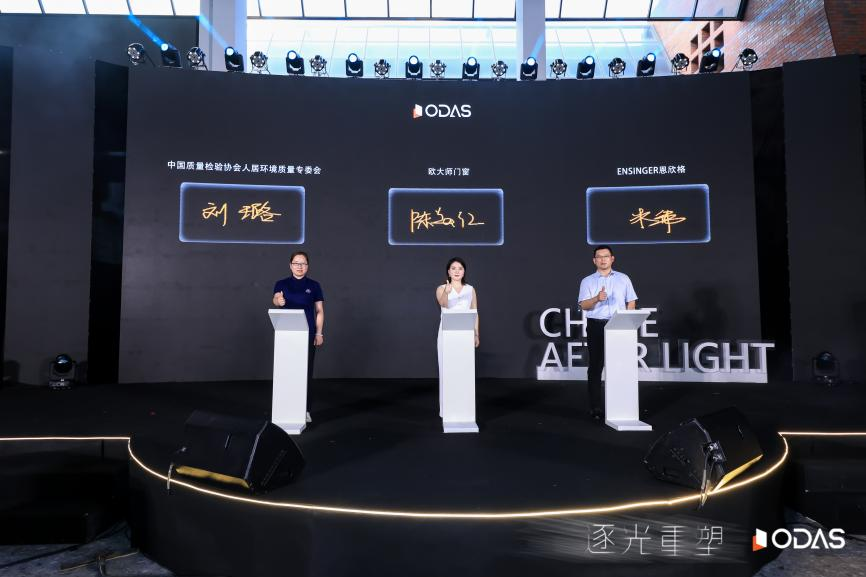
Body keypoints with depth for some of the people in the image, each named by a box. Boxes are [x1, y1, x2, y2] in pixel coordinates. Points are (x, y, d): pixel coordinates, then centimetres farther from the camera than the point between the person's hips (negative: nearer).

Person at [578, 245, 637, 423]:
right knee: (595, 367, 0)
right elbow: (583, 305, -4)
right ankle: (596, 407, 5)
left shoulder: (623, 279, 12)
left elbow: (631, 302, 10)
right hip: (596, 326, -1)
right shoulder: (587, 281, 7)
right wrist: (597, 298, -23)